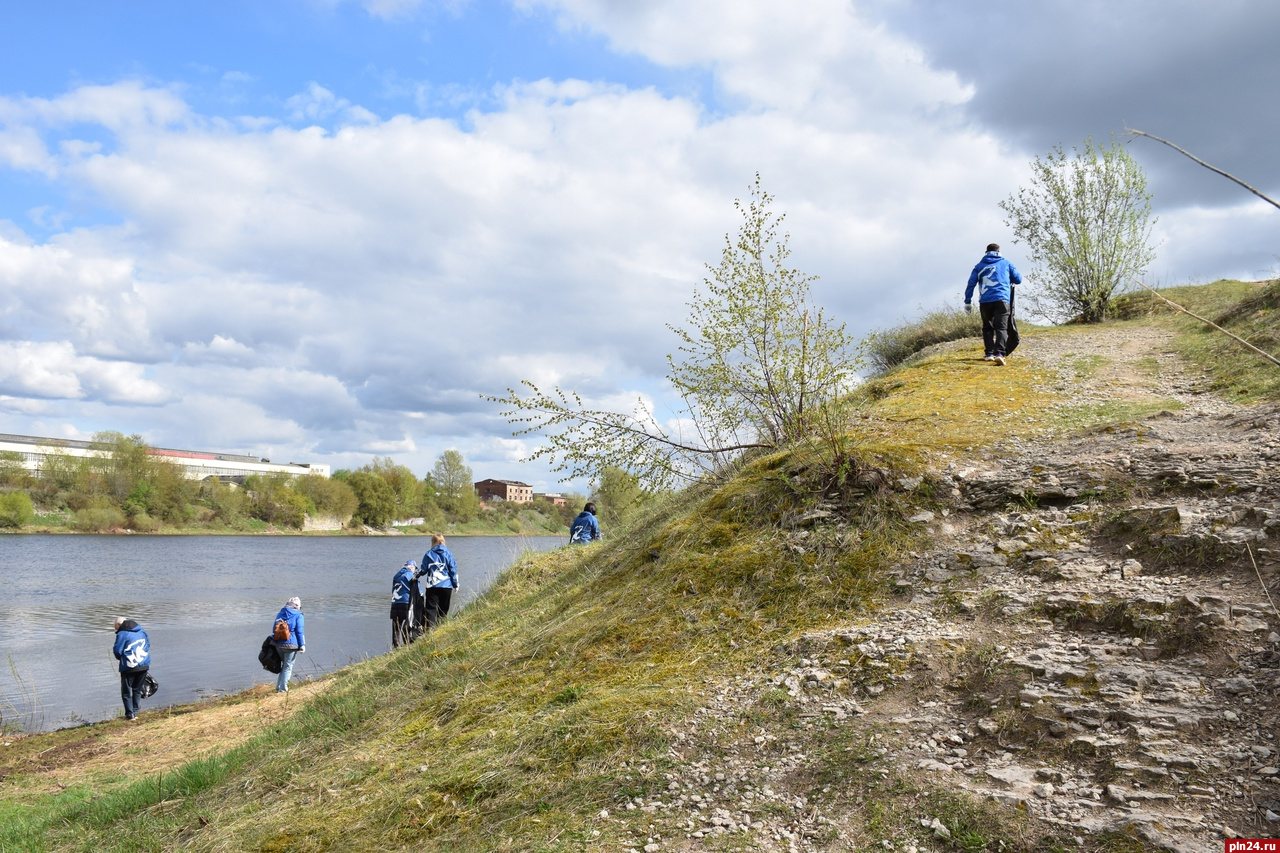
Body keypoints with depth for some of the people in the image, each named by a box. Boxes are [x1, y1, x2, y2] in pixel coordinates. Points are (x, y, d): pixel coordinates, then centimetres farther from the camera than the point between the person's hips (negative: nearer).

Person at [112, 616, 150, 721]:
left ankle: (130, 714, 4)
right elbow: (148, 643, 18)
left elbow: (117, 651, -12)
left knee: (126, 692, 6)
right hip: (144, 665, 6)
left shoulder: (122, 634, -10)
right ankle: (135, 713, 18)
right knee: (137, 690, 16)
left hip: (129, 667, -6)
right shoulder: (141, 631, 10)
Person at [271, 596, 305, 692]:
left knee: (283, 665, 20)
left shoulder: (280, 613, 14)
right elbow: (299, 631, -8)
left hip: (278, 644, 5)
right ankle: (283, 688, 1)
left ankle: (278, 687, 21)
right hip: (291, 645, -5)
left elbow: (274, 629, 15)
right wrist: (302, 645, -6)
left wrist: (275, 642, 20)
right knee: (288, 667, 3)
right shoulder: (298, 615, -3)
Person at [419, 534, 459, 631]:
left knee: (431, 608, -1)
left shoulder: (428, 554, 2)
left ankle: (430, 628, -16)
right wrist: (456, 584, 10)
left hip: (432, 586, -1)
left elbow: (423, 570, 9)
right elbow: (453, 570, 2)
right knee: (443, 610, 10)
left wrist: (418, 573, 32)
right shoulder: (448, 554, 2)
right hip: (446, 586, 1)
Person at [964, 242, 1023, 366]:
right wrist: (1009, 280, 38)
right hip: (1002, 300, -1)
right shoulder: (1006, 263, 14)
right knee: (1001, 327, -8)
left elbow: (971, 284, 7)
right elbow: (1018, 280, 16)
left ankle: (989, 353, 8)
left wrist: (968, 301, 8)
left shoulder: (979, 266, 15)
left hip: (985, 301, 1)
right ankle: (999, 353, -26)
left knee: (987, 328, 16)